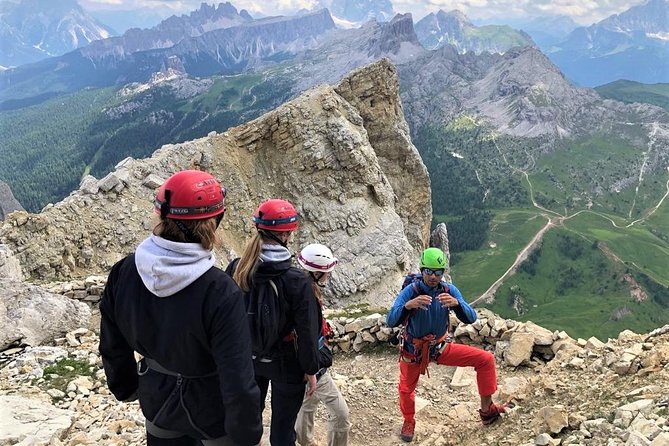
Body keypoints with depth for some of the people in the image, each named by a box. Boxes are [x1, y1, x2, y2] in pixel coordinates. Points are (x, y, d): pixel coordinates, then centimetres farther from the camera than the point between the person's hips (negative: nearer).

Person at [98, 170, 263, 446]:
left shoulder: (124, 271, -15)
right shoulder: (219, 292, -31)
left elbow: (112, 346, 0)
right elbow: (238, 381, -28)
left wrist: (125, 388, 17)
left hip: (157, 402, 5)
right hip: (210, 410, -4)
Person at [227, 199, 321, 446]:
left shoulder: (236, 270, -12)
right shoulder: (297, 281, -24)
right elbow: (308, 331, -17)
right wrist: (310, 370, -3)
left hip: (247, 359, 4)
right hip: (285, 363, -4)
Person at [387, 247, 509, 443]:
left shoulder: (449, 290, -14)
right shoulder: (410, 291, -22)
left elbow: (471, 318, -20)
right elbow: (391, 321, -32)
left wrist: (456, 303, -40)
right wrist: (408, 305, -51)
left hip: (440, 347, 2)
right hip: (413, 351, -2)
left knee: (486, 359, -6)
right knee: (406, 389, 13)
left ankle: (487, 410, 9)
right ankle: (409, 422, 46)